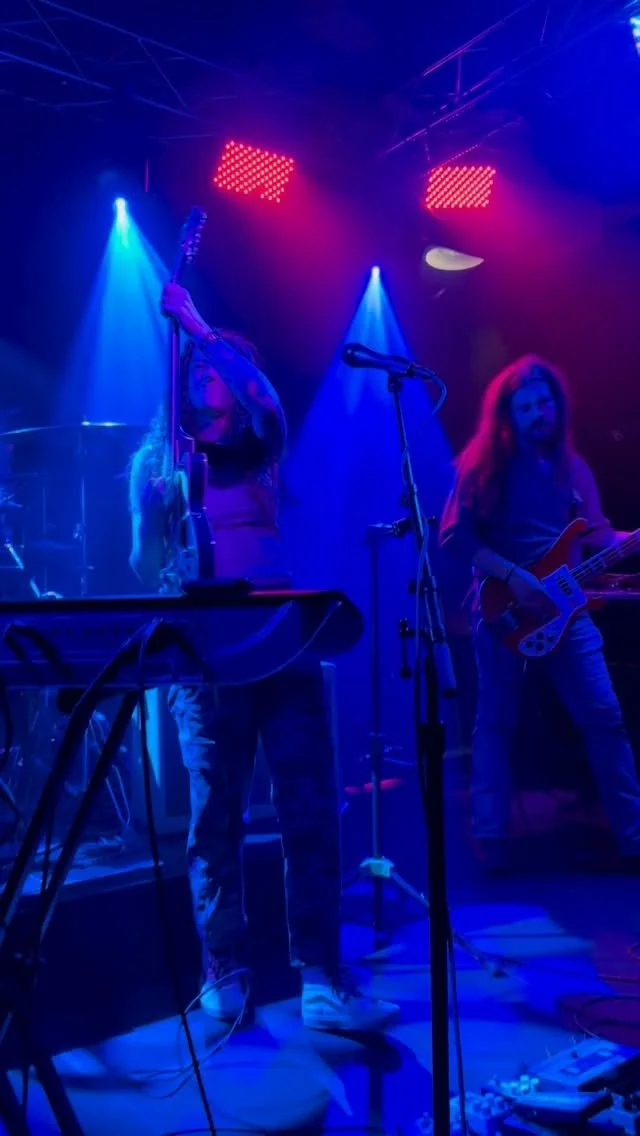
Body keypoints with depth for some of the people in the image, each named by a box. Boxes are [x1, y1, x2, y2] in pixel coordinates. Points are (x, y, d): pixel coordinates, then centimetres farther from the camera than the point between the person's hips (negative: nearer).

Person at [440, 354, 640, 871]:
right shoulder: (486, 465, -3)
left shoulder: (574, 468, 13)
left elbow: (597, 536, 13)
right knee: (497, 722, 2)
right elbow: (454, 536, -10)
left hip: (565, 607, 4)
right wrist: (512, 577, -17)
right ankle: (492, 838, 10)